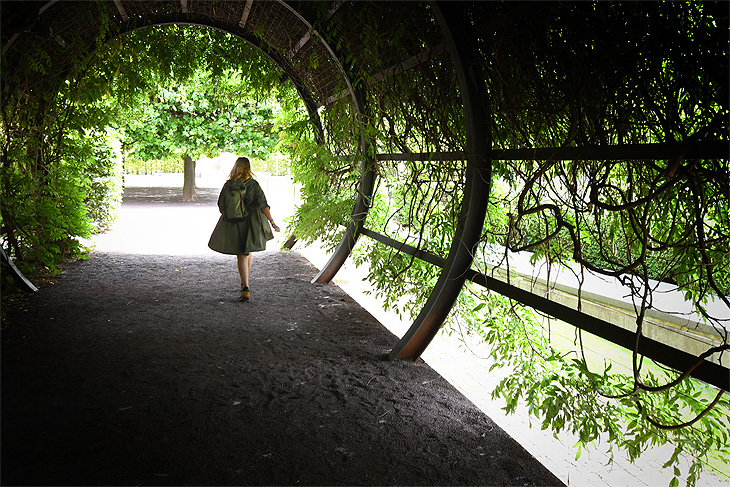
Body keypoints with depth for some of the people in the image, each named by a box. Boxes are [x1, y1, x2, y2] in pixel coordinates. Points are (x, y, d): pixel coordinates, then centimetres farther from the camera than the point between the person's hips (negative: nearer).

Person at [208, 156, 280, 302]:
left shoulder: (228, 185, -3)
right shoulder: (253, 185, -7)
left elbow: (221, 205, 5)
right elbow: (263, 206, -12)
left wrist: (228, 217, 23)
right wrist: (272, 223, -10)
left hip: (233, 226, 0)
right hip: (250, 224, 0)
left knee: (242, 256, 5)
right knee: (248, 252, 22)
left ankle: (245, 288, -9)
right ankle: (245, 281, 37)